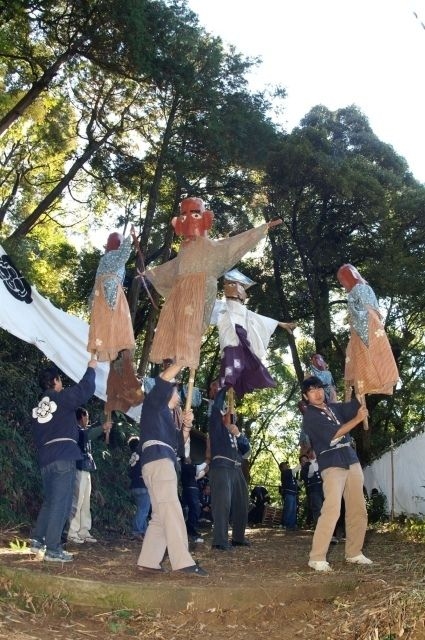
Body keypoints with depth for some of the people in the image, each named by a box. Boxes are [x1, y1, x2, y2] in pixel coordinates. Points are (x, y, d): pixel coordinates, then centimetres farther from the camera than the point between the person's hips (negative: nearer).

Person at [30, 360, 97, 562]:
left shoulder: (37, 408, 18)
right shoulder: (61, 397, -2)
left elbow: (36, 435, 21)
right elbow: (85, 389, -6)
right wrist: (91, 368, 9)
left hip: (44, 458, 8)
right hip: (63, 456, -8)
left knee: (50, 501, 19)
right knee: (60, 503, -7)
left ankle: (37, 539, 16)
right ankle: (53, 549, -9)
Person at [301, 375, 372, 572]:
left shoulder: (334, 407, 16)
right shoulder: (310, 416, -5)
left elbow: (357, 405, 16)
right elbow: (334, 434, -14)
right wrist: (358, 419, -9)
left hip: (352, 461, 7)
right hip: (332, 465, -7)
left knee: (358, 510, 7)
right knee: (332, 510, -20)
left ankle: (354, 553, 19)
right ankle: (317, 558, -17)